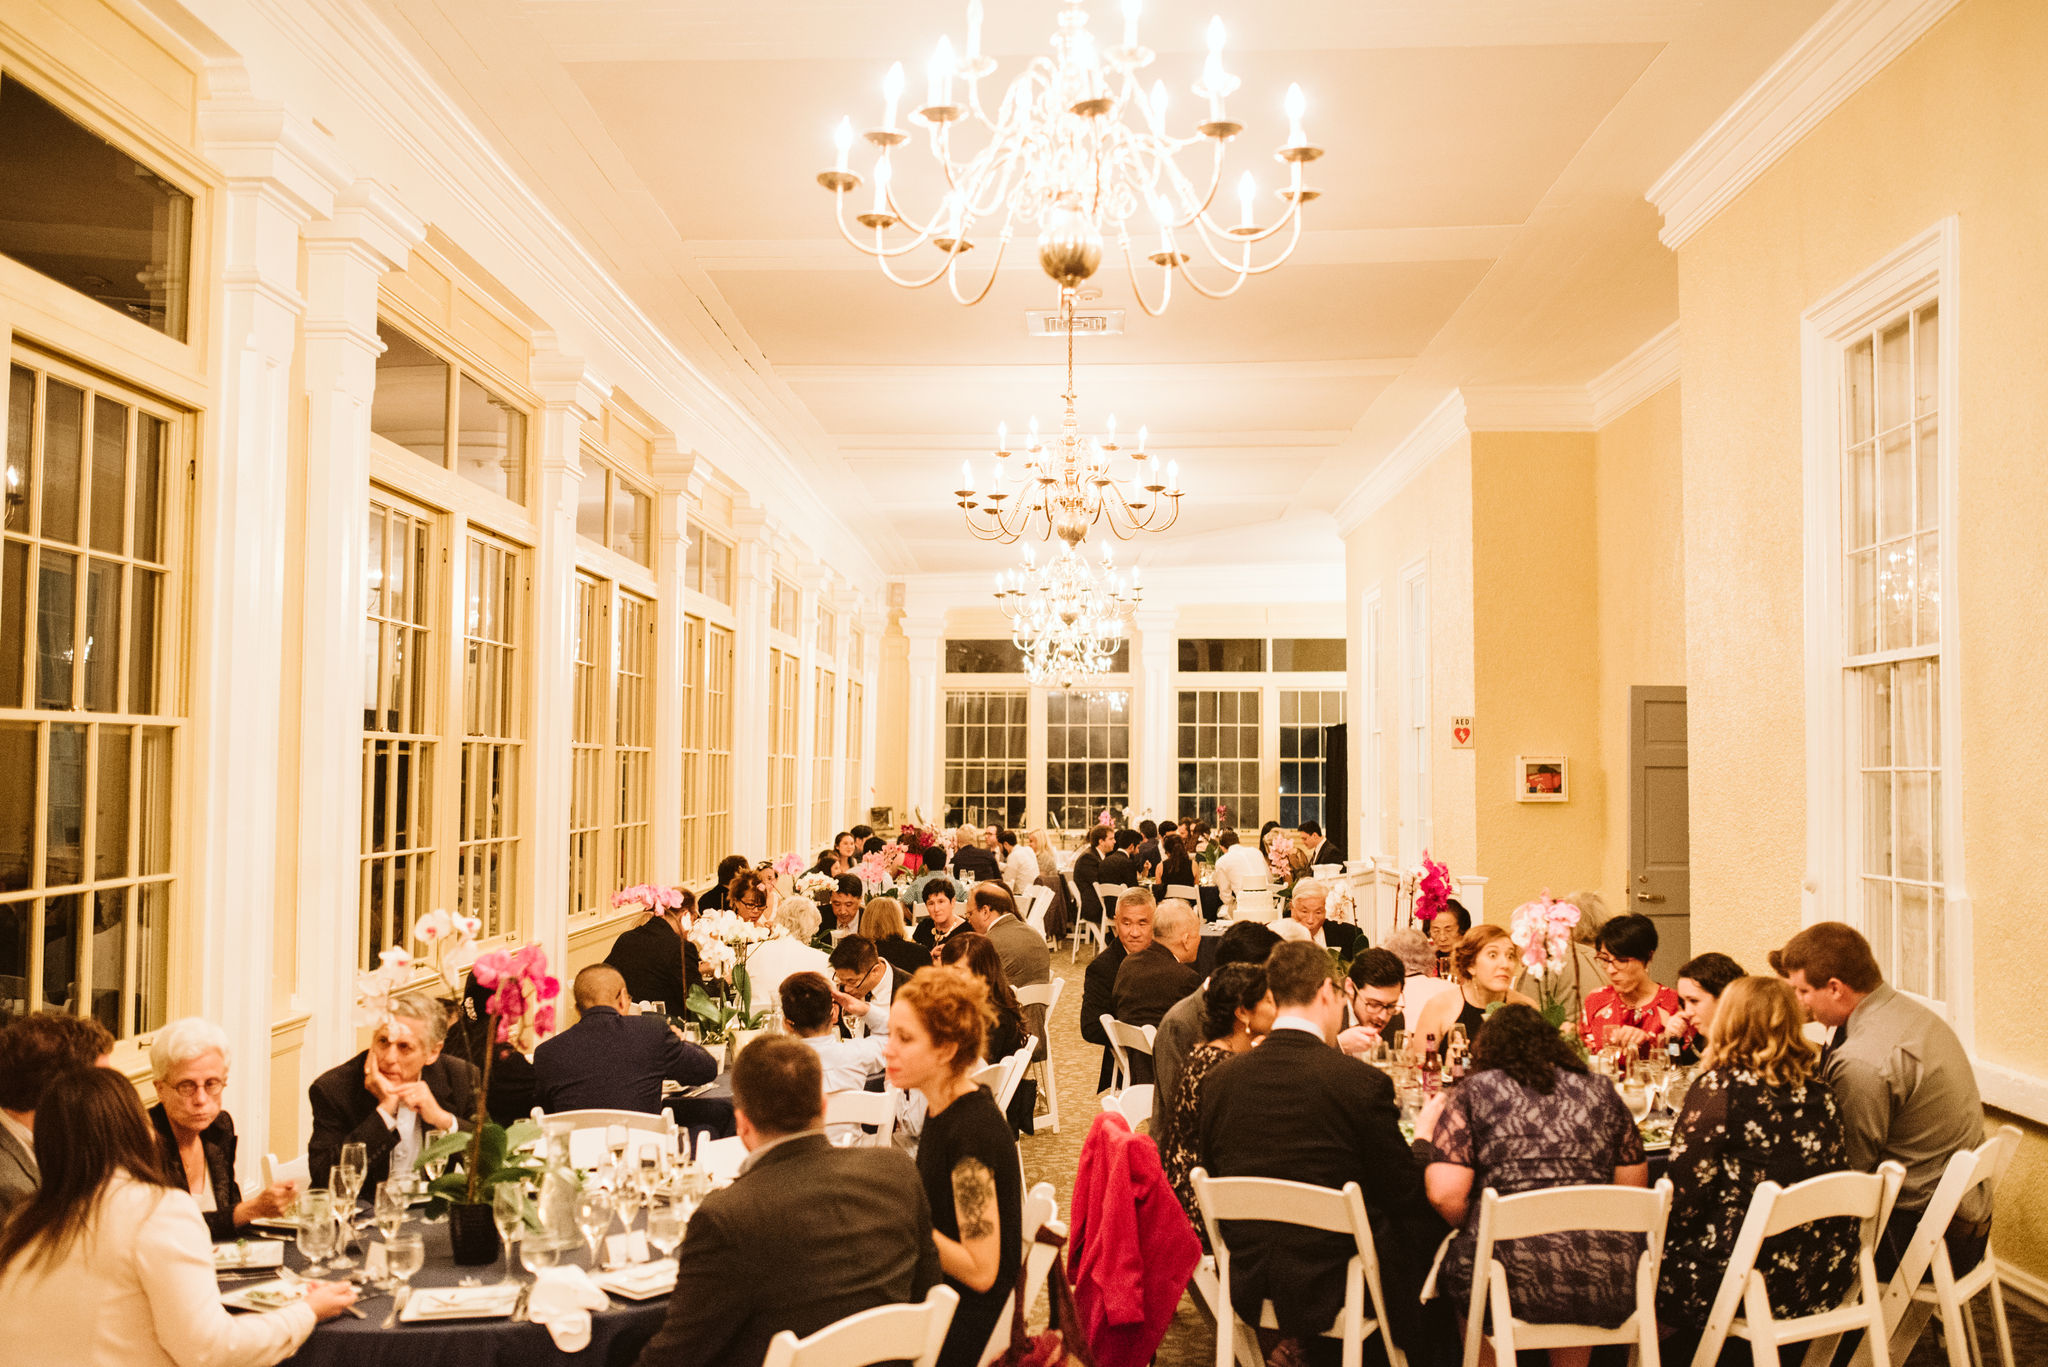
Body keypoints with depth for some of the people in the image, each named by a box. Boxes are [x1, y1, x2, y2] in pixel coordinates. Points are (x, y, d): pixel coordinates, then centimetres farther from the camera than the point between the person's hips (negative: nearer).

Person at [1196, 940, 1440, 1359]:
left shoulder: (1218, 1078, -4)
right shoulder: (1362, 1081, -17)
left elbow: (1211, 1174, 7)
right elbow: (1406, 1194, -7)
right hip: (1329, 1288, -5)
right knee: (1428, 1224, 16)